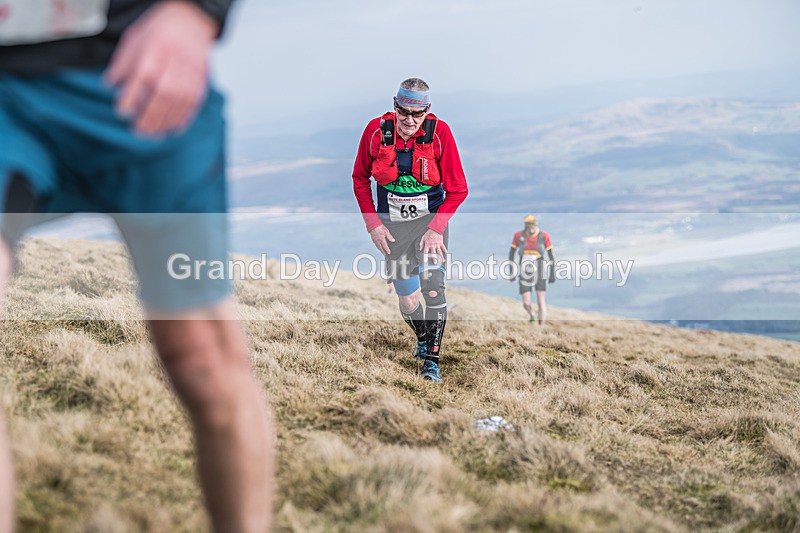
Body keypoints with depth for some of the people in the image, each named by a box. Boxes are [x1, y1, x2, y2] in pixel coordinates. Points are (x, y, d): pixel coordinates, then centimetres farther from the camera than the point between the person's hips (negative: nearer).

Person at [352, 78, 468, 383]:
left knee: (432, 286, -18)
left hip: (431, 220, -1)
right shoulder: (376, 130, -12)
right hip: (393, 225, 1)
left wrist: (436, 229, -16)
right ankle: (422, 339, 35)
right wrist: (373, 224, -3)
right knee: (408, 300, 2)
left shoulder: (439, 132, -15)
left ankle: (432, 360, -7)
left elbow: (457, 190, -9)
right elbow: (360, 179, 3)